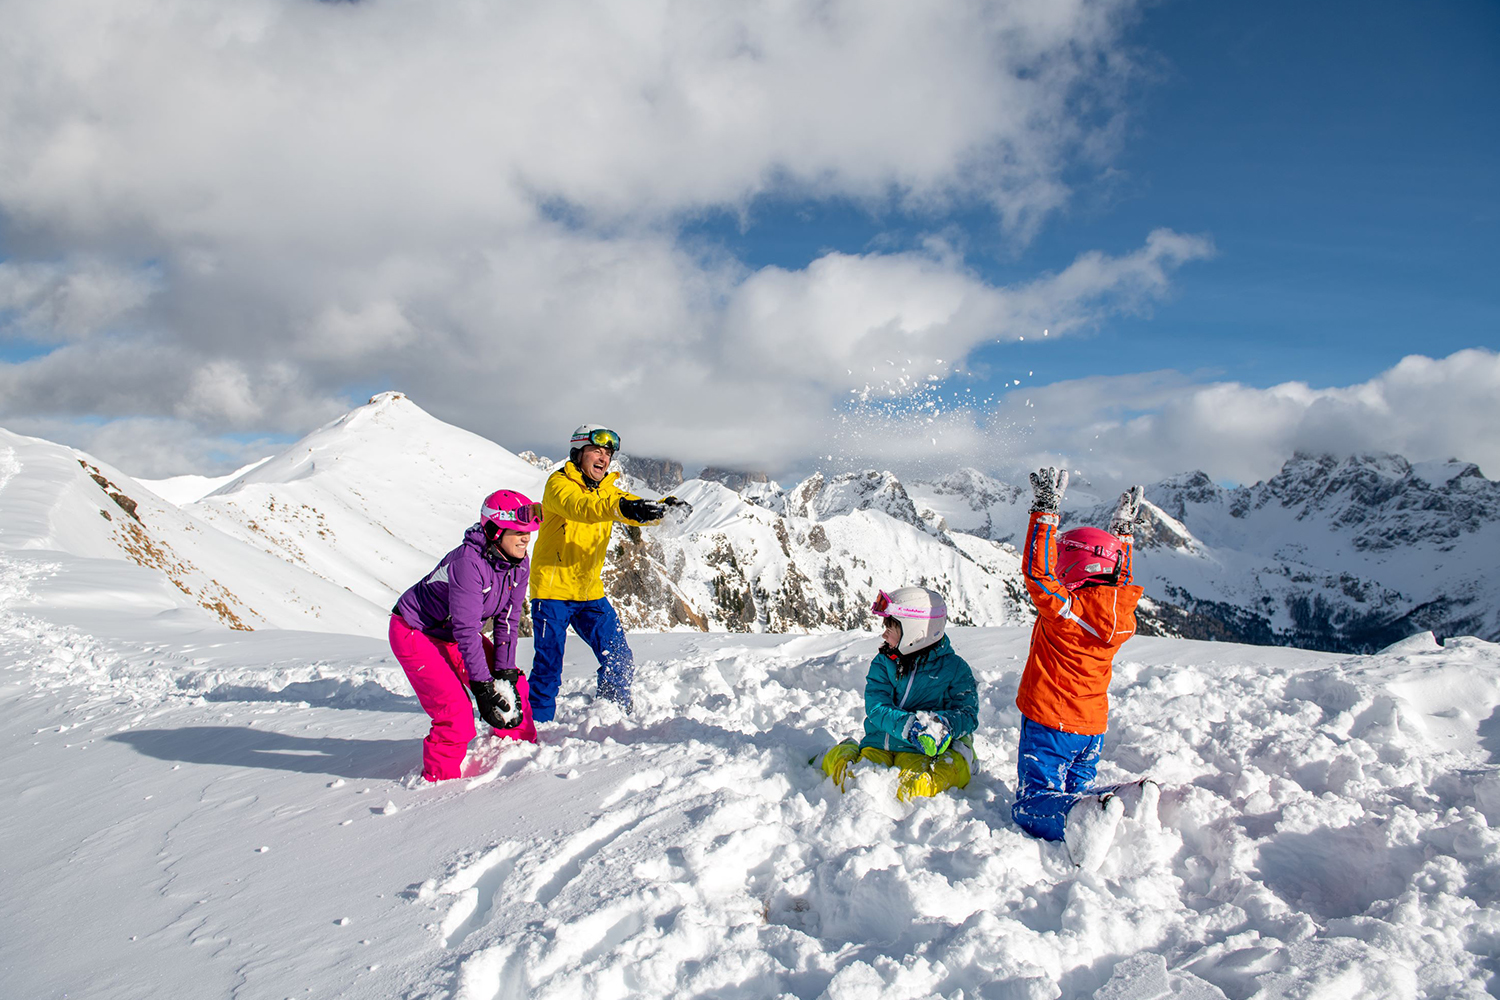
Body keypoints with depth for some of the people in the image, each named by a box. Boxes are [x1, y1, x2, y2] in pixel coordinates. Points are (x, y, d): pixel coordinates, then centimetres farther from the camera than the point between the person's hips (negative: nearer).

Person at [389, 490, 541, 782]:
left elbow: (508, 621, -6)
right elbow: (466, 630, -32)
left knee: (513, 687, 4)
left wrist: (504, 673, -13)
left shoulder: (519, 564, -10)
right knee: (456, 714, -18)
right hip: (416, 634, -8)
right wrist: (483, 686, -30)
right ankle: (438, 779, 4)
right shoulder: (468, 562, -34)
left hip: (455, 634, 8)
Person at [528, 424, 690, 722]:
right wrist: (619, 507, -51)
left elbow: (638, 510, -7)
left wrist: (665, 509, -30)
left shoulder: (607, 490, 9)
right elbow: (580, 507, -33)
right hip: (552, 589, -6)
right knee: (548, 667, -5)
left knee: (620, 662, 5)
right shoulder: (558, 484, -10)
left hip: (590, 592, 6)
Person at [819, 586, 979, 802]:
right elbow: (876, 707, -5)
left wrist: (944, 724, -26)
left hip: (919, 751, -4)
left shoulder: (954, 667, 2)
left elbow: (968, 713, -2)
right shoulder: (882, 663, 8)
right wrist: (908, 725, -26)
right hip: (878, 743, 4)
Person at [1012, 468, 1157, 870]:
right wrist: (1123, 529, 27)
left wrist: (1045, 510, -22)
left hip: (1049, 724, -7)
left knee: (1032, 805, -8)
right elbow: (1118, 579, 22)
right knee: (1078, 789, 22)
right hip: (1093, 727, 7)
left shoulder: (1066, 610, -19)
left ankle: (1081, 817, -39)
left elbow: (1037, 571, -21)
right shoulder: (1121, 614, 3)